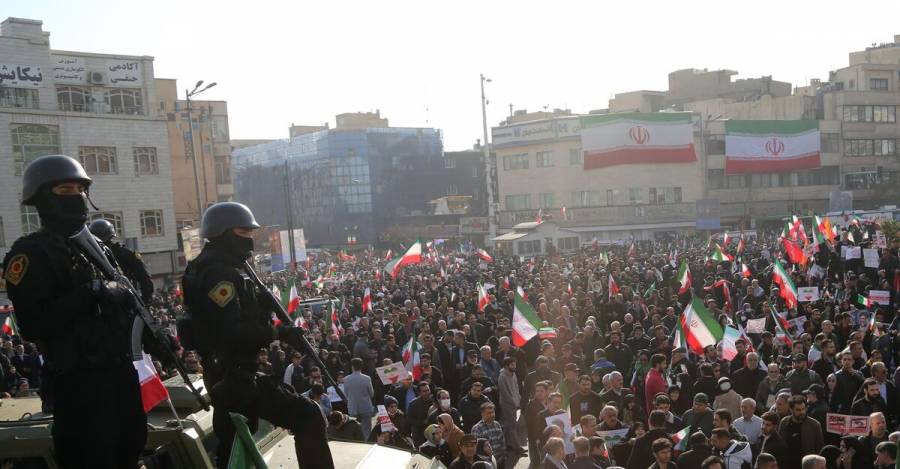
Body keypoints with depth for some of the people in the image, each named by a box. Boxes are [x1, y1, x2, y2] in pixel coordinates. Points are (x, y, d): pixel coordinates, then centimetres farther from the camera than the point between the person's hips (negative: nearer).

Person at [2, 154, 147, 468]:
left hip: (120, 367, 8)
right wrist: (90, 295, -26)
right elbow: (33, 325, -22)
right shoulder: (30, 253, -9)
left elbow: (126, 300, 25)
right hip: (79, 379, -8)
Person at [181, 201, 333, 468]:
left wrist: (262, 304, 1)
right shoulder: (218, 273, -17)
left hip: (228, 376, 11)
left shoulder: (218, 269, 17)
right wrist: (278, 333, -21)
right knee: (308, 417, -18)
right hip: (236, 377, -11)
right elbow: (231, 332, -28)